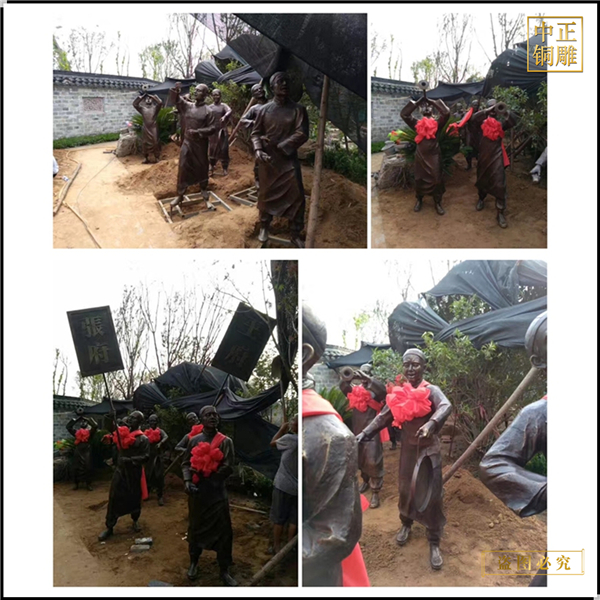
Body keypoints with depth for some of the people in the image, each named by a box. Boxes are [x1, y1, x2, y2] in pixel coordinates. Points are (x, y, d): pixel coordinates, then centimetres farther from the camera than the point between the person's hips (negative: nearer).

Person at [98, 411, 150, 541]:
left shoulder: (143, 439, -9)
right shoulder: (121, 433, 4)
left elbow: (146, 457, -14)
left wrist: (130, 460, -25)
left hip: (134, 472, -3)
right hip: (120, 470, 3)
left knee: (134, 497, 11)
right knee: (114, 498, 1)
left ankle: (135, 520, 34)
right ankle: (109, 527, 9)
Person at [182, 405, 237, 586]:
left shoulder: (225, 441, -4)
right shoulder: (194, 440, 4)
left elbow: (228, 468, -10)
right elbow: (186, 463, 6)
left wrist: (203, 475, -13)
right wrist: (188, 481, -12)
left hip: (217, 493, -2)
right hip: (197, 492, 2)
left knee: (223, 531, 1)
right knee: (195, 528, 15)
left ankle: (224, 571, 14)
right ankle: (193, 562, 36)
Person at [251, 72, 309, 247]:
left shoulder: (298, 109, -1)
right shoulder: (264, 109, 4)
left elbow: (302, 134, -9)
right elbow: (256, 132, 6)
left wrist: (279, 146, -14)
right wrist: (258, 150, -14)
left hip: (289, 159, -1)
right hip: (267, 160, 1)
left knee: (296, 196, -6)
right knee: (266, 193, 10)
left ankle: (295, 234, 4)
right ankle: (264, 227, 29)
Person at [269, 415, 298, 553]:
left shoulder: (289, 438, -18)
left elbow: (273, 443, -1)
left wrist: (282, 430, 11)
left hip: (283, 485, -5)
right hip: (297, 487, 5)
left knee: (279, 517, 9)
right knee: (293, 518, 15)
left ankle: (277, 546, 18)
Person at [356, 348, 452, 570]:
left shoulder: (431, 391, -14)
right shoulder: (397, 393, 0)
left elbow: (446, 406, -33)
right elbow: (383, 417, 1)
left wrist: (430, 424, -52)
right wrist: (365, 433, -12)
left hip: (429, 449, -4)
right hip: (408, 449, 4)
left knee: (431, 495, -1)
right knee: (405, 490, 16)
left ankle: (434, 543, 12)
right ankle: (406, 524, 43)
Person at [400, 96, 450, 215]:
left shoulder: (438, 124, 0)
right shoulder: (417, 123, 4)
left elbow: (446, 113, -14)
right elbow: (404, 114, -2)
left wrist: (433, 102, -4)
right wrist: (417, 103, -1)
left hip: (434, 156, -1)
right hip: (420, 156, 1)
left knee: (436, 179, 3)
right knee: (419, 179, 12)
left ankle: (438, 203, 15)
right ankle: (419, 200, 30)